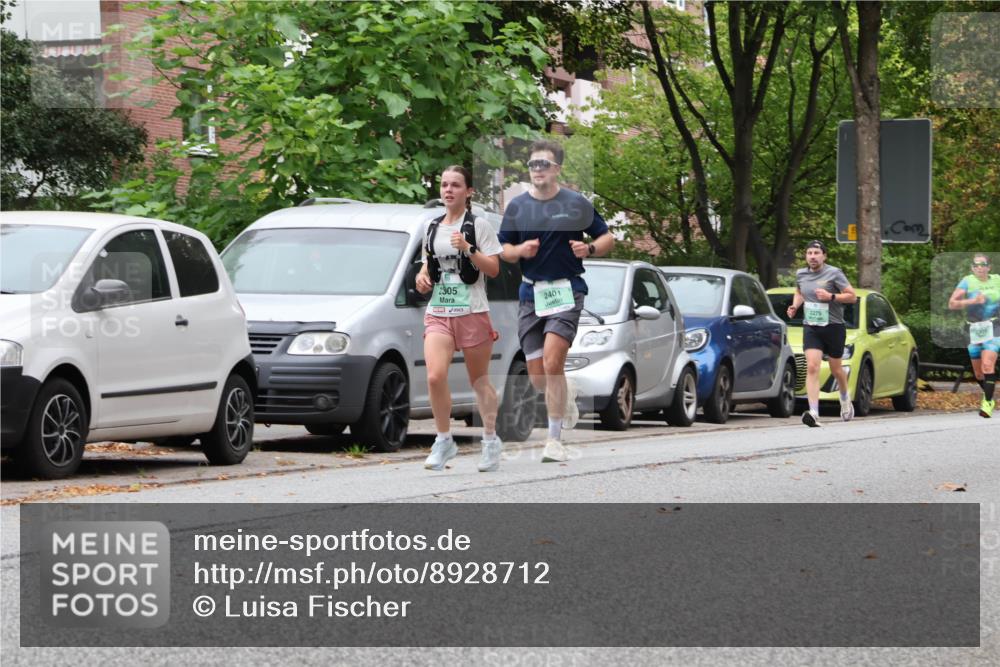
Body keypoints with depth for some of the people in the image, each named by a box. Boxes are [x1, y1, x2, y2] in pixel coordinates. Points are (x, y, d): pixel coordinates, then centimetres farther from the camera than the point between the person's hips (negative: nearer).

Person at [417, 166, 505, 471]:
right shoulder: (433, 228, 14)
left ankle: (491, 440, 19)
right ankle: (444, 440, -3)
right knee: (435, 377, -14)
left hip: (472, 312, -4)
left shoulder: (478, 226, -2)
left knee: (479, 380, 5)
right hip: (438, 313, 4)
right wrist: (422, 276, 5)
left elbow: (494, 269, -5)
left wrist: (468, 249, -18)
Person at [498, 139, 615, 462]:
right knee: (537, 378, 4)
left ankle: (554, 440, -13)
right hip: (531, 293, 4)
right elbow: (504, 250, 12)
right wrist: (520, 251, -10)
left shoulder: (576, 203, -1)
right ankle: (566, 394, 40)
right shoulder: (517, 206, 7)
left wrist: (589, 249, -14)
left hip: (566, 290, -4)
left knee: (552, 364, -19)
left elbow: (607, 238, 6)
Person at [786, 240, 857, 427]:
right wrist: (794, 307, 6)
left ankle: (845, 397, 46)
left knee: (835, 369, 13)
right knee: (812, 367, -16)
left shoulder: (834, 273, -8)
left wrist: (831, 296, -20)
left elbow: (852, 297, -6)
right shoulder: (800, 274, 6)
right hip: (811, 327, 2)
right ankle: (814, 413, -25)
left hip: (833, 327, -2)